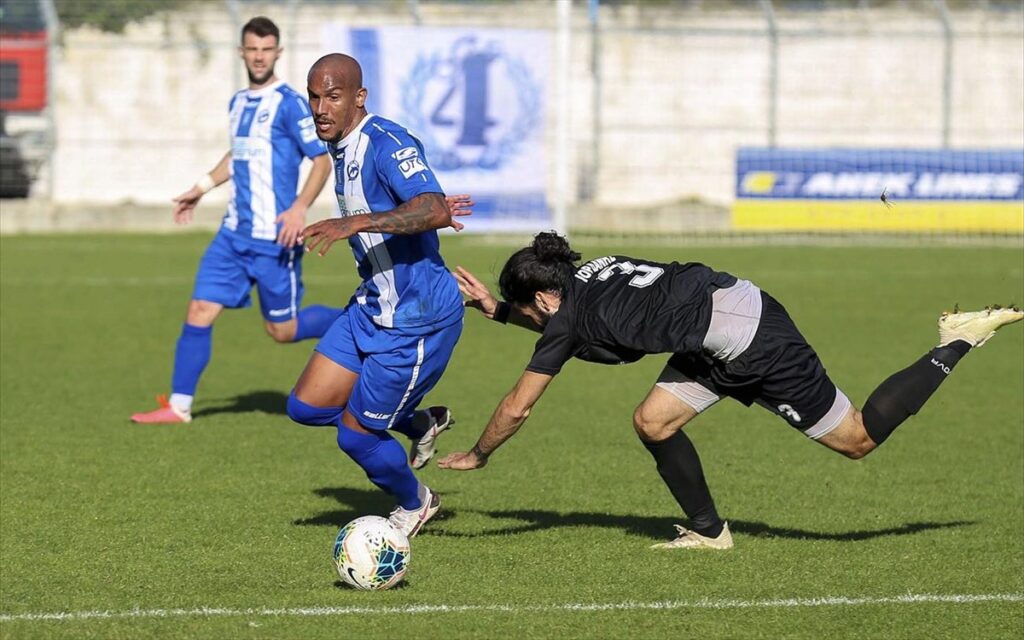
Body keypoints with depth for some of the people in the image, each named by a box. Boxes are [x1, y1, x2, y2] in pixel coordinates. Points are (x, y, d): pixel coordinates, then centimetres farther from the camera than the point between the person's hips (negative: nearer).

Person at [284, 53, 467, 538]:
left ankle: (414, 504, 30)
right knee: (306, 407, 8)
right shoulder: (340, 147, 6)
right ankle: (420, 424, 28)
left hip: (416, 320, -9)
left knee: (355, 435, 0)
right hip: (371, 308, 9)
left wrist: (356, 223, -47)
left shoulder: (387, 145, -23)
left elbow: (435, 211, -40)